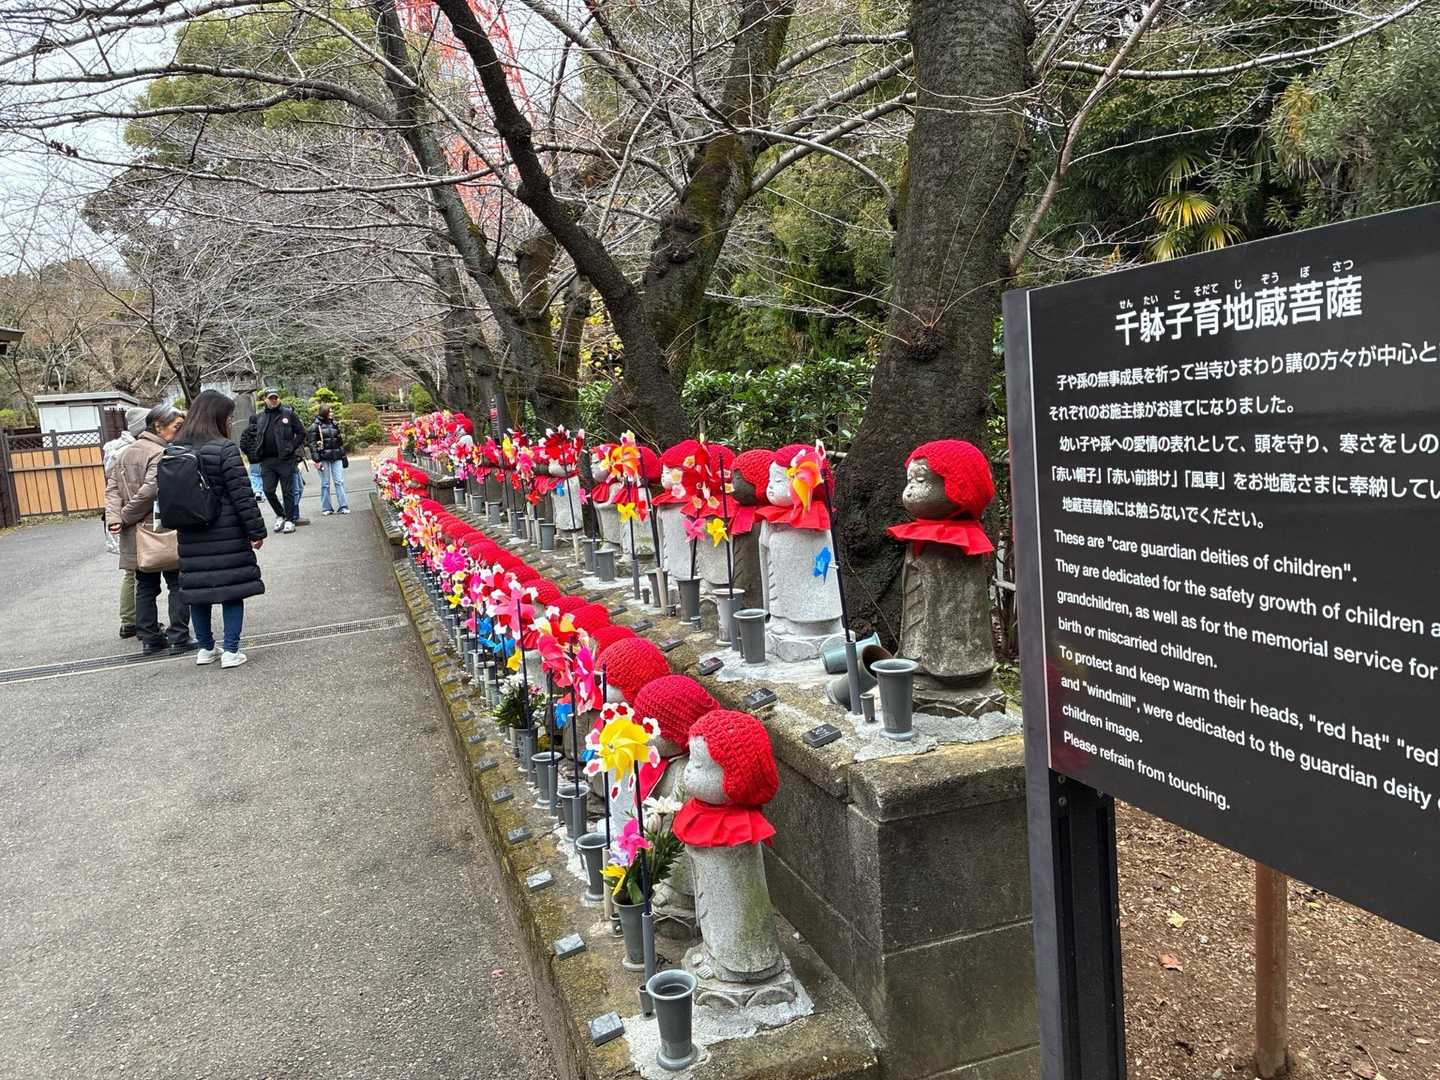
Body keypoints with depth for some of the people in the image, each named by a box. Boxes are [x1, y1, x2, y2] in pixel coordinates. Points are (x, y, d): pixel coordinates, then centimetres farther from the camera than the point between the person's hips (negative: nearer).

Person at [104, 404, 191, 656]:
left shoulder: (126, 452, 12)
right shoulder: (161, 454, -15)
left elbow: (112, 486, 5)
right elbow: (150, 491, -23)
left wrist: (114, 516, -6)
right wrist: (125, 517, -11)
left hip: (134, 537, 8)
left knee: (145, 586, 14)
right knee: (177, 584, 3)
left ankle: (149, 638, 18)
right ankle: (178, 637, 3)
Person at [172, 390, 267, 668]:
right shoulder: (224, 449, -14)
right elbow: (242, 496, -14)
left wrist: (183, 523, 20)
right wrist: (257, 530, -8)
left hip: (191, 538, 6)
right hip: (227, 535, -6)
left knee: (199, 591, 13)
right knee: (232, 589, 3)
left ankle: (205, 648, 23)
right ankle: (231, 650, 1)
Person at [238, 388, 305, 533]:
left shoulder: (288, 413, 1)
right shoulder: (258, 417, 9)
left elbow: (301, 432, 3)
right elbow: (246, 436, 17)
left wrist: (293, 448, -4)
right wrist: (253, 453, 6)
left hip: (285, 459, -3)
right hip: (267, 460, 3)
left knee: (287, 491, 1)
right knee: (268, 490, 1)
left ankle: (289, 520, 10)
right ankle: (280, 515, 21)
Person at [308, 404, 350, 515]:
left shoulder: (334, 424, 11)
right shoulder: (315, 426, -2)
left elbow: (340, 441, 18)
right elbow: (312, 444, -4)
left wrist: (343, 456, 16)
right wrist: (316, 460, -11)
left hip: (337, 457, 3)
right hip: (324, 458, -3)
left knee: (339, 482, -1)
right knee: (325, 484, 2)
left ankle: (343, 507, -1)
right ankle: (326, 508, 8)